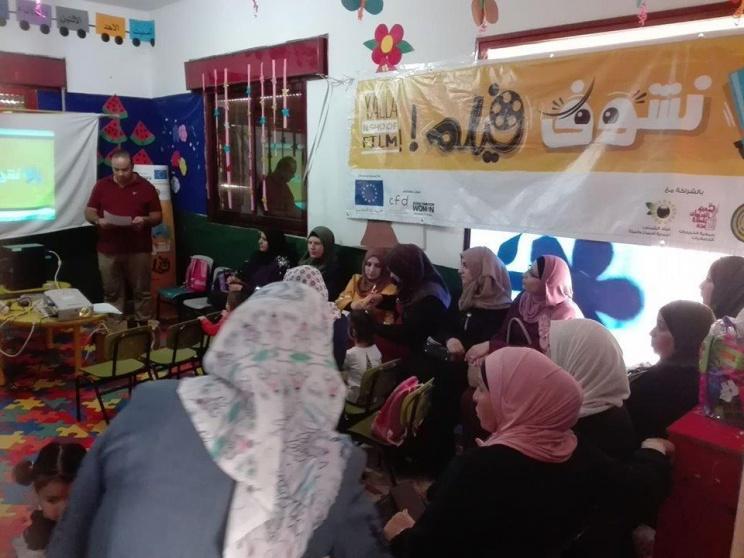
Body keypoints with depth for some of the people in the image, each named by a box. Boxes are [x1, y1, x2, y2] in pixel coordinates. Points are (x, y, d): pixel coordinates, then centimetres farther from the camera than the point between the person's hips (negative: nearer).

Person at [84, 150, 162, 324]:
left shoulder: (146, 187, 0)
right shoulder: (102, 185, 6)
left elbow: (158, 216, 1)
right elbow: (89, 212, 7)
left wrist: (145, 220, -20)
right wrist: (98, 220, -15)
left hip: (139, 250, -2)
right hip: (108, 250, 2)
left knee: (141, 292, 4)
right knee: (112, 293, 9)